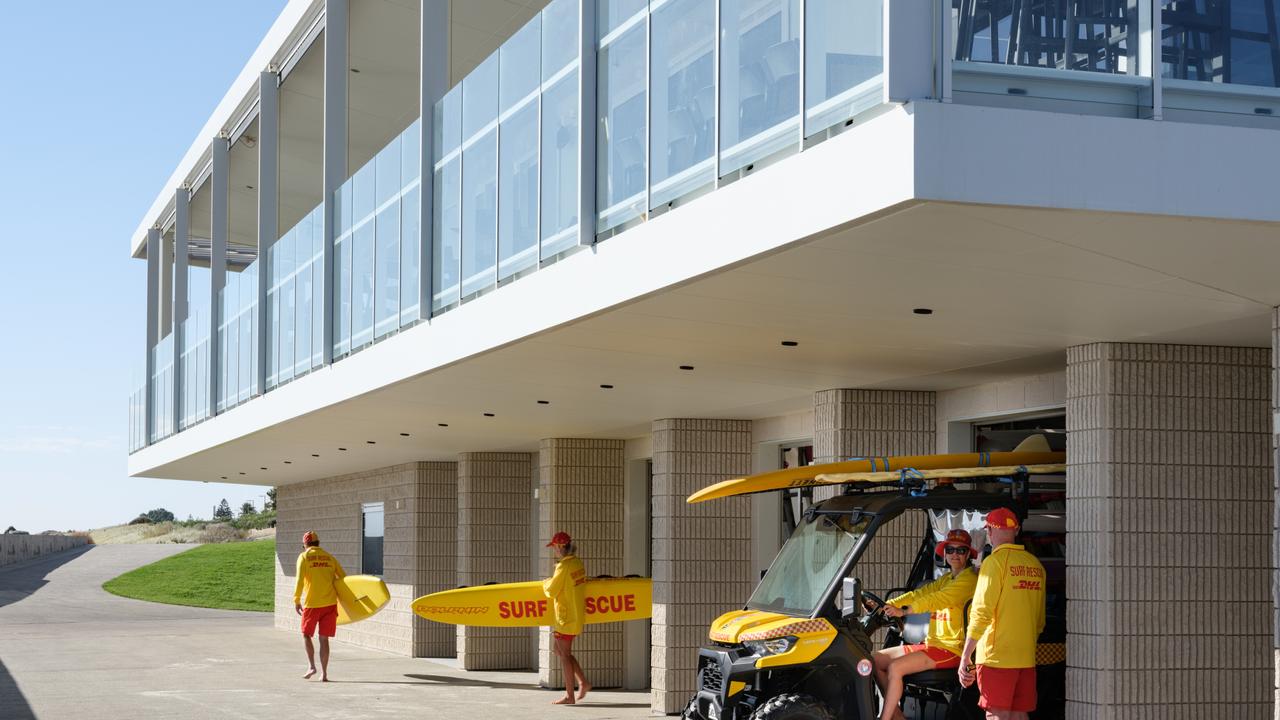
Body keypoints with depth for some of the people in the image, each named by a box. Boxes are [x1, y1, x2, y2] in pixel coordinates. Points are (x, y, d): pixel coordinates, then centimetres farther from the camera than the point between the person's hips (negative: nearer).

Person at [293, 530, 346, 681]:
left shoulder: (304, 557, 0)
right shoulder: (329, 558, 11)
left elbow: (300, 580, -11)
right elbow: (344, 578, 10)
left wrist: (296, 601, -8)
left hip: (312, 604, -3)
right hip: (330, 603, 3)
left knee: (306, 634, 14)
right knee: (324, 638, 7)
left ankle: (311, 666, 1)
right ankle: (324, 673, 3)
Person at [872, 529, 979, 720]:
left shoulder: (969, 579, -8)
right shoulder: (946, 579, 20)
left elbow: (938, 599, -20)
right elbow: (920, 594, 9)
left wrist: (904, 611, -28)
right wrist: (885, 606, -5)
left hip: (951, 649, -9)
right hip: (932, 644, 9)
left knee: (895, 667, -26)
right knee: (875, 660, 4)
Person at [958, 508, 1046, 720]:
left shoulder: (996, 561, -9)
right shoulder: (1035, 564, 11)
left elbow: (981, 613, -14)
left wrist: (965, 657, -11)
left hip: (997, 655, -6)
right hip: (1026, 658, 6)